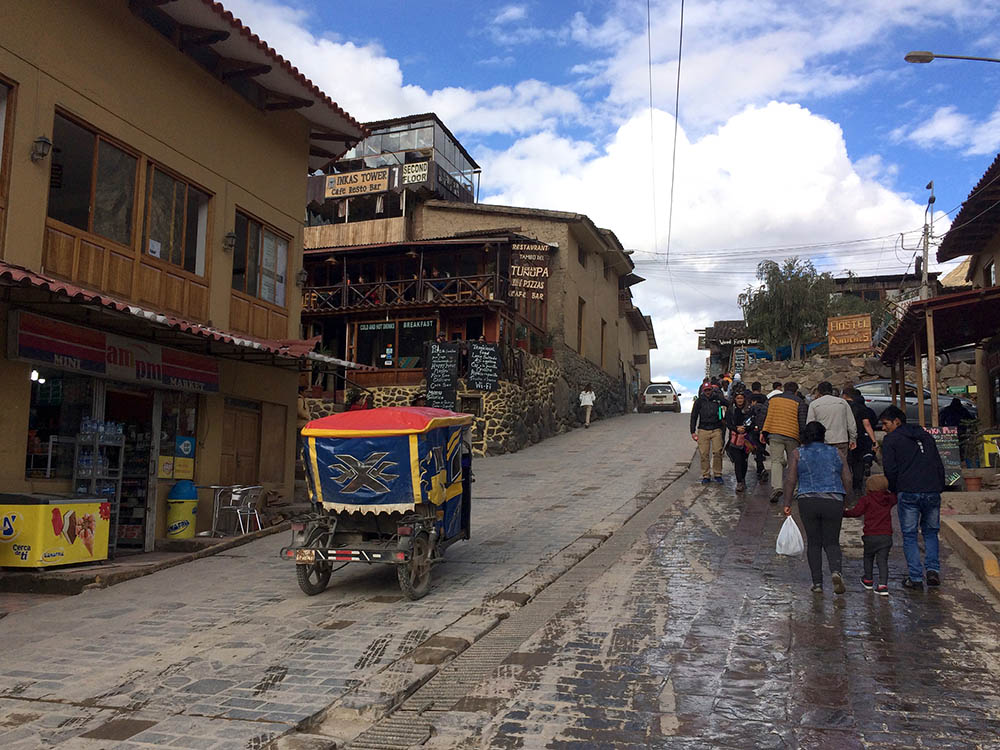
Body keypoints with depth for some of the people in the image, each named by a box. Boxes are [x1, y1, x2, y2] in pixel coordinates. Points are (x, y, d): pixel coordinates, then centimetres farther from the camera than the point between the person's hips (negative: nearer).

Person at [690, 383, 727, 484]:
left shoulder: (718, 399, 5)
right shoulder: (699, 401, 7)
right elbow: (694, 416, 10)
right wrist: (693, 432, 5)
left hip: (716, 430, 0)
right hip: (703, 430, 0)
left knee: (717, 452, -7)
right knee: (704, 454, -2)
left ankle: (718, 474, 5)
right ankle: (706, 476, 6)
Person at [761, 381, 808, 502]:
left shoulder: (772, 398, 13)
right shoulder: (799, 402, 4)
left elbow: (764, 416, 11)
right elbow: (802, 422, -2)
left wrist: (763, 432, 15)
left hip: (774, 434, 1)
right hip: (792, 436, -1)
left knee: (776, 461, -4)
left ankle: (776, 486, -25)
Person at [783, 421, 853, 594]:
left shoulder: (798, 453, 6)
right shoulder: (835, 452, 12)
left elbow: (790, 480, -1)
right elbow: (847, 480, 10)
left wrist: (787, 504, 3)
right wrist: (842, 501, 20)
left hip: (808, 502, -1)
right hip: (834, 502, 1)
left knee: (813, 542, 10)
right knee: (832, 542, 11)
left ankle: (817, 583, 9)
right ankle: (836, 571, -16)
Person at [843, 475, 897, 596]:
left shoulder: (865, 500, -6)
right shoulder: (889, 499, 8)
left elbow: (856, 512, -13)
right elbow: (895, 497, 30)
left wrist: (844, 512, 0)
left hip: (870, 536, -3)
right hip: (886, 535, 3)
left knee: (868, 557, 19)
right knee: (883, 560, 3)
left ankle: (868, 580, 31)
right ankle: (883, 584, -10)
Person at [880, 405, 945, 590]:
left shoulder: (891, 439, 5)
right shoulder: (925, 436, 21)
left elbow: (890, 468, -4)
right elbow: (939, 465, 19)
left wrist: (893, 490, 10)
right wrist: (939, 488, 20)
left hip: (908, 493, -4)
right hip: (932, 492, 5)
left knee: (909, 536, 4)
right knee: (931, 532, 19)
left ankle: (915, 578, 1)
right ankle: (933, 569, 5)